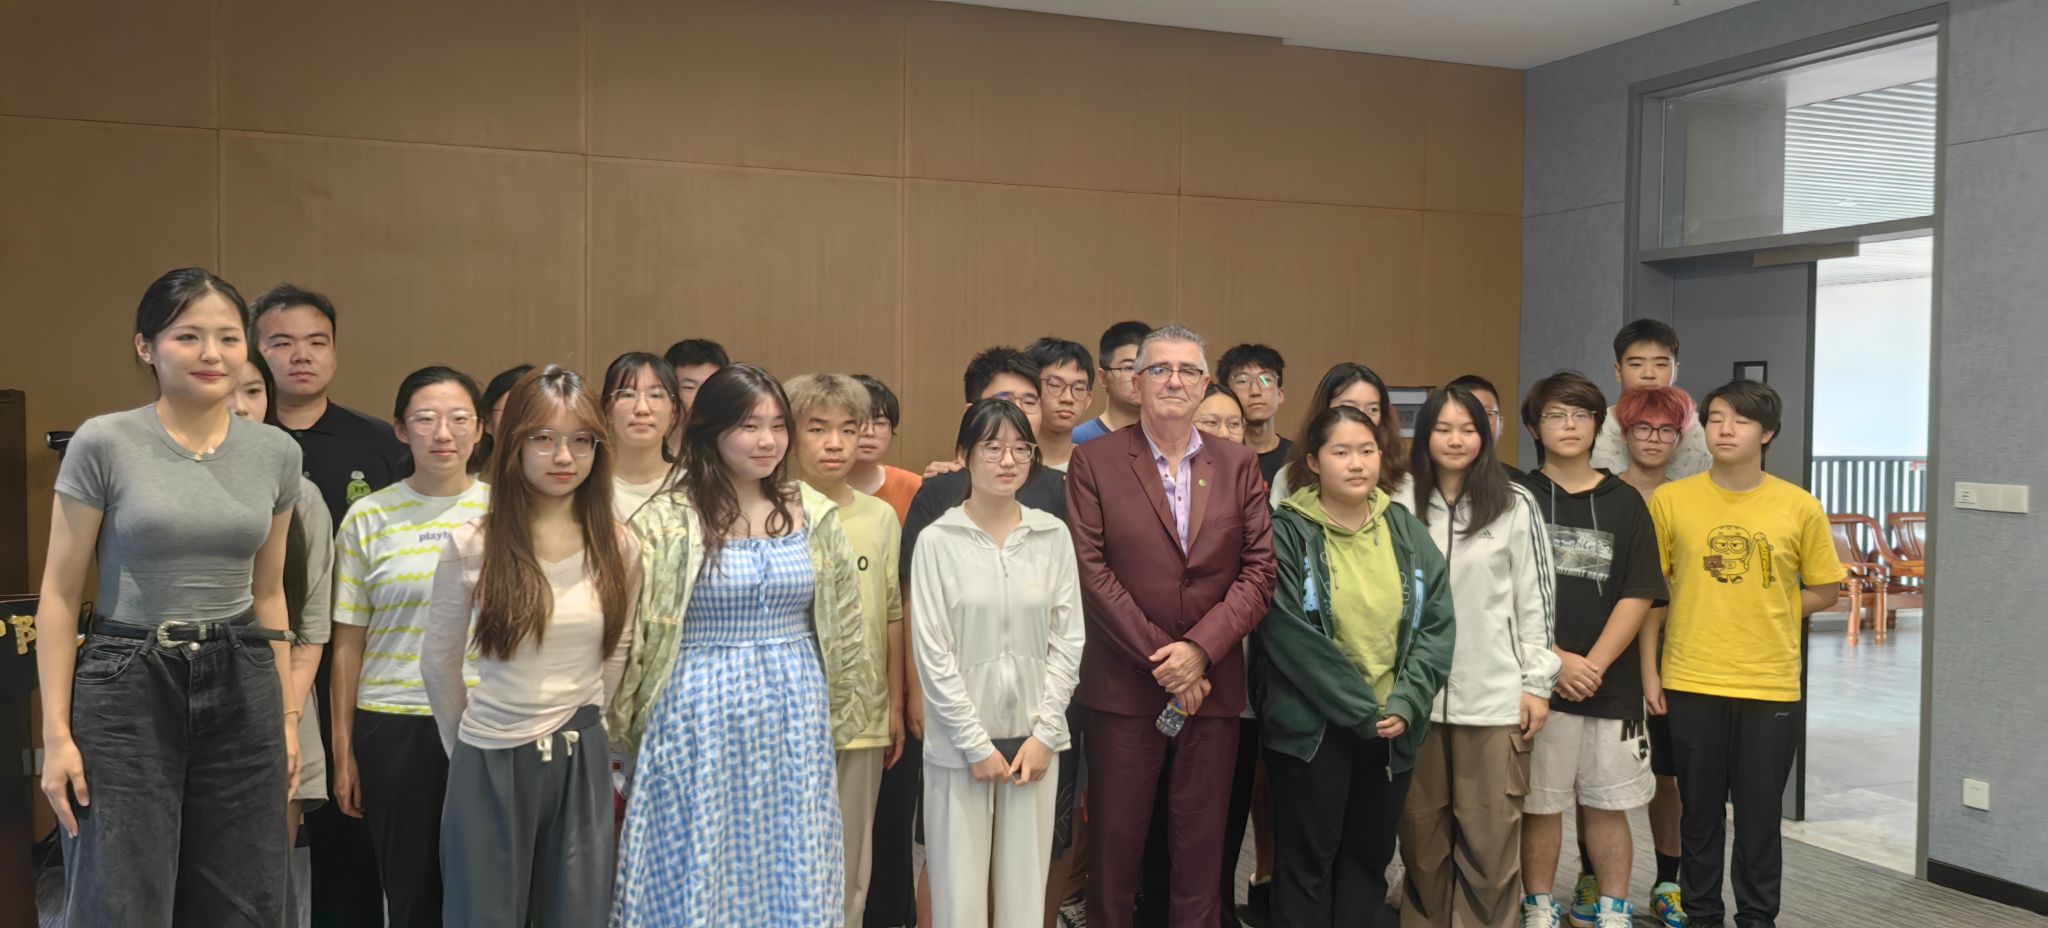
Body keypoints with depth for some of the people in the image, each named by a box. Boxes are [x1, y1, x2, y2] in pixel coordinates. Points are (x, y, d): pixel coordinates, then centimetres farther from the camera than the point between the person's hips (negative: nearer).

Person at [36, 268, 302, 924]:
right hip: (126, 687, -3)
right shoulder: (104, 443, -7)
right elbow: (60, 595, -4)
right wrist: (56, 732, -8)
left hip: (241, 687, 3)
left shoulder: (276, 453, 4)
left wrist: (288, 716, 11)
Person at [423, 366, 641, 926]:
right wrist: (466, 747, 11)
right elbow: (439, 662, 3)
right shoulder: (472, 546, -8)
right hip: (489, 767, -1)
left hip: (581, 761, 2)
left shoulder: (619, 548, -3)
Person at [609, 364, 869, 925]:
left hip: (795, 717, 3)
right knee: (697, 873, 7)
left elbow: (842, 627, 10)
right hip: (700, 716, -3)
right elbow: (634, 633, -3)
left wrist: (835, 712, 13)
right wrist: (621, 730, 0)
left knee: (792, 876, 11)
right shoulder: (667, 521, -7)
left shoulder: (815, 514, 3)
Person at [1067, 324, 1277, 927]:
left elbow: (1259, 571, 2)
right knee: (1114, 841, 6)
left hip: (1214, 684, 2)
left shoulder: (1239, 465, 8)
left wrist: (1199, 649, -11)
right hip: (1122, 685, -2)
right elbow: (1091, 568, -7)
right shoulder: (1095, 462, 0)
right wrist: (1159, 658, -11)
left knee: (1201, 844, 9)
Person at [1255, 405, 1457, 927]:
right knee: (1308, 863, 7)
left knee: (1369, 858, 16)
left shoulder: (1407, 532, 5)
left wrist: (1405, 704, -11)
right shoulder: (1287, 533, -10)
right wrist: (1363, 709, -14)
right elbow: (1291, 637, -16)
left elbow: (1438, 624, 2)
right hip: (1312, 727, -4)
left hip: (1393, 728, 4)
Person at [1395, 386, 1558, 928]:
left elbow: (1535, 599, 2)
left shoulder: (1515, 506, 0)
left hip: (1495, 696, -2)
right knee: (1422, 833, 11)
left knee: (1490, 836, 1)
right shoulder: (1402, 506, 4)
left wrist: (1537, 683, -1)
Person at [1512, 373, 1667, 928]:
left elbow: (1637, 597, 1)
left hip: (1611, 685, 2)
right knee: (1540, 803, 5)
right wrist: (1557, 662, -12)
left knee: (1607, 803, 8)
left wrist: (1593, 664, -10)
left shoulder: (1625, 503, 7)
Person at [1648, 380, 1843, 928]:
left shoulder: (1800, 508, -3)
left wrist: (1767, 610, -3)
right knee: (1700, 812, 11)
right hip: (1691, 683, 0)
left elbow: (1823, 593, 9)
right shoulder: (1671, 500, -3)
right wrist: (1648, 669, 0)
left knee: (1761, 814, 10)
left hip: (1771, 687, 0)